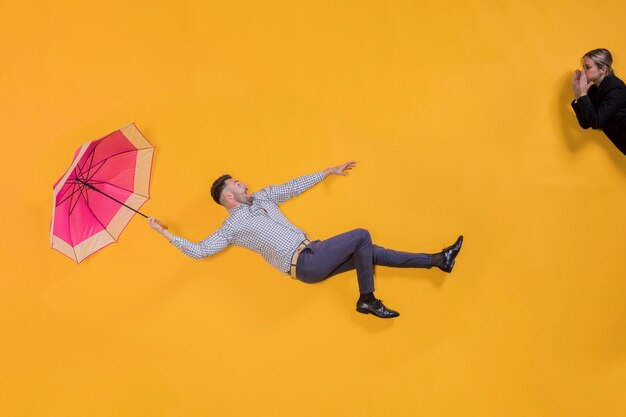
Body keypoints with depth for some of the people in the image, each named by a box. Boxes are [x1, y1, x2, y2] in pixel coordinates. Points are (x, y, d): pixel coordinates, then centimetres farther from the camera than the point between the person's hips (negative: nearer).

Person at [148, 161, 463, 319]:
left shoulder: (262, 197, 18)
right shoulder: (231, 228, -2)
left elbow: (295, 186, 26)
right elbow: (198, 251, -6)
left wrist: (329, 171, 29)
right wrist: (165, 233, -13)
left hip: (314, 256, 7)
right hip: (304, 264, -7)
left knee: (372, 253, 6)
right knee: (362, 235, -17)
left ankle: (438, 260, 12)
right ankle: (367, 300, -13)